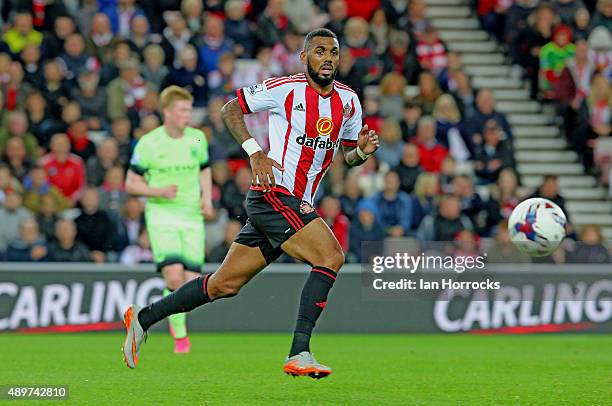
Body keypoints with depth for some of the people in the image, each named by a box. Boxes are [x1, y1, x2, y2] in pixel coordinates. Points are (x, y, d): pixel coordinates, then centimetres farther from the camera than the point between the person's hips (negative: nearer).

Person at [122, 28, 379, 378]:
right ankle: (299, 355, -23)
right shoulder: (285, 89, -7)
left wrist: (362, 151, -3)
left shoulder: (348, 101, 11)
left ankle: (143, 318, 24)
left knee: (225, 285, 11)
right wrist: (255, 153, -10)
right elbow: (231, 109, 3)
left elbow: (348, 156, 21)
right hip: (274, 195, -7)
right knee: (331, 257, -23)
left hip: (299, 206, 7)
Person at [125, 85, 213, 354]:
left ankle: (176, 317, 28)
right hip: (162, 215, -3)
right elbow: (131, 183, 0)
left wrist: (207, 196, 4)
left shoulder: (197, 138, 5)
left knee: (192, 283, -5)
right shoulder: (148, 143, -7)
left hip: (192, 216, 3)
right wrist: (159, 191, -16)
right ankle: (180, 335, -2)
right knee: (174, 277, -20)